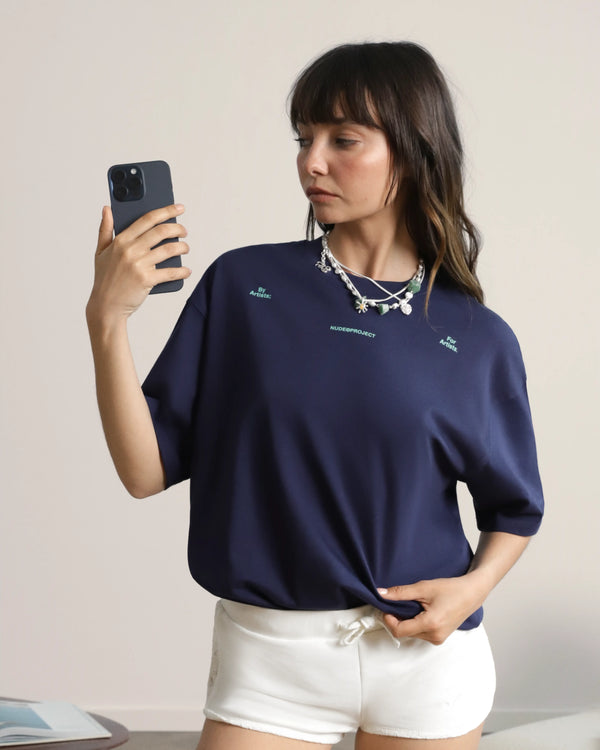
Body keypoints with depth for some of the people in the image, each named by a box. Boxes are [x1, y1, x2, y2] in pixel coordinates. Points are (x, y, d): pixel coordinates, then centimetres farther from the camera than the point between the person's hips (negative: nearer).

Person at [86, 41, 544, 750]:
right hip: (267, 656, -1)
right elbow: (146, 470, -6)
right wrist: (106, 316, -17)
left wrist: (474, 585, -8)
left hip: (425, 653, 1)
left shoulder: (477, 339, -1)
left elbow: (512, 511, 11)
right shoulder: (241, 285, -3)